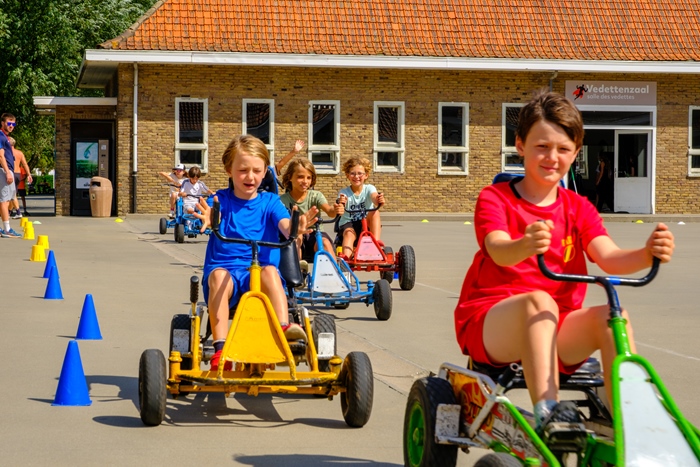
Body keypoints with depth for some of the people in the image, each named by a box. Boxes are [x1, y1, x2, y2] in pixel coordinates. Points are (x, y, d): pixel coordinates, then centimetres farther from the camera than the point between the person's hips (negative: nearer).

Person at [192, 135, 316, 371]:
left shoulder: (269, 201, 9)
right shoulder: (220, 200, 6)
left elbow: (285, 226, -10)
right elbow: (209, 218, -16)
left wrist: (296, 226, -36)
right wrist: (208, 220, -42)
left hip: (260, 276, 1)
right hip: (225, 269, 0)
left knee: (269, 270, -32)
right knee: (218, 274, -34)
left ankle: (283, 326, -38)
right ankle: (220, 347, -37)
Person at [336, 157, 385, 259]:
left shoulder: (369, 188, -1)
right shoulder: (344, 192, -4)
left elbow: (374, 197, -25)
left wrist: (378, 200, -51)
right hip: (348, 225, -1)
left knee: (374, 212, -25)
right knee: (349, 233, -35)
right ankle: (345, 257, -57)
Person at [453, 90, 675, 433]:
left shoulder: (578, 209, 11)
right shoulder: (495, 198, -1)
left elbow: (609, 258, -8)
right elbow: (499, 251, -23)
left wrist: (647, 254, -31)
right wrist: (525, 245, -48)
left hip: (557, 332, 4)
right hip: (491, 324, -4)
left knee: (611, 315, -25)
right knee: (538, 300, -36)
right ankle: (546, 412, -47)